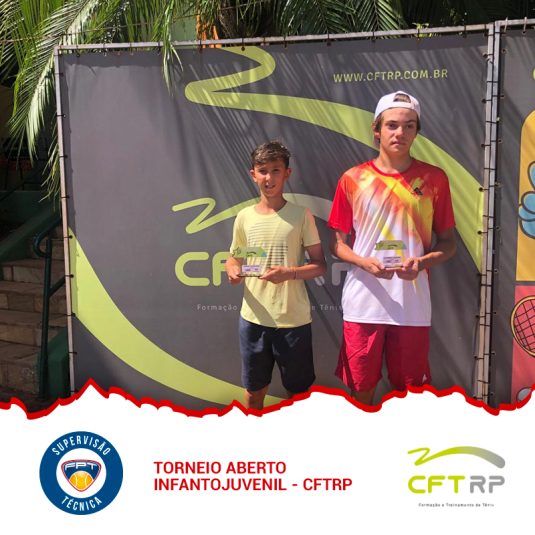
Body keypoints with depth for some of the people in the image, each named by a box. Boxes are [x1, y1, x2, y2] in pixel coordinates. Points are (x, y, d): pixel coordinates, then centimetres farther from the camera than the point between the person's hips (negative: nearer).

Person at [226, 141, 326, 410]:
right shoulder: (244, 217, 3)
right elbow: (234, 258, 13)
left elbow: (319, 265, -3)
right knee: (254, 390, 17)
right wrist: (232, 269, -11)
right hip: (253, 317, 3)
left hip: (293, 319, -2)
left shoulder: (301, 215, -5)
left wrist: (289, 273, -21)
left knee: (298, 390, 13)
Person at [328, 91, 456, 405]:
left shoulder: (435, 179, 2)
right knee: (362, 391, 12)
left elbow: (449, 243, 7)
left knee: (410, 390, 12)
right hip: (363, 304, 0)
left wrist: (422, 262, -14)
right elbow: (338, 244, 5)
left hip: (413, 306, 0)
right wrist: (365, 263, -15)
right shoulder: (353, 179, 1)